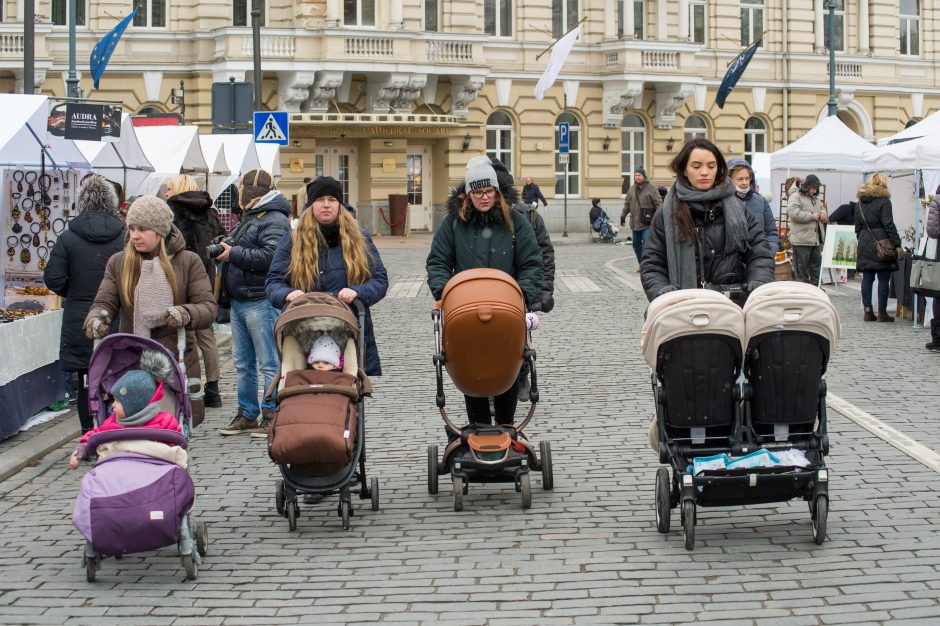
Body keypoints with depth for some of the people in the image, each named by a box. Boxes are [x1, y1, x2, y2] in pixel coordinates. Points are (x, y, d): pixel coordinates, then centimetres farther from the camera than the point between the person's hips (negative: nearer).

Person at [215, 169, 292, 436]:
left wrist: (233, 254, -18)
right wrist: (222, 249, 9)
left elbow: (271, 256, -26)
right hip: (240, 301, 11)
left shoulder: (274, 220, -13)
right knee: (243, 364, 14)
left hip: (261, 302, -11)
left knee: (269, 363, -5)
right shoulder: (250, 218, 21)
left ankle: (272, 416, -1)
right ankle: (247, 414, 21)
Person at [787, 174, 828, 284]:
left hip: (815, 239, 9)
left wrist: (823, 213, 7)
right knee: (802, 267, -2)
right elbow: (793, 213, -22)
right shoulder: (795, 196, -10)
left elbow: (822, 208, 33)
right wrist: (812, 216, -19)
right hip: (801, 240, -9)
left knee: (816, 264, 14)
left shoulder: (815, 198, 18)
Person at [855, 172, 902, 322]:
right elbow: (889, 225, -13)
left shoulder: (861, 201, 11)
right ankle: (882, 313, 0)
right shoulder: (883, 201, -9)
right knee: (883, 279, -1)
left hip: (865, 244, 6)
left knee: (867, 278, 8)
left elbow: (858, 225, 15)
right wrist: (897, 244, -11)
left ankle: (867, 311, 8)